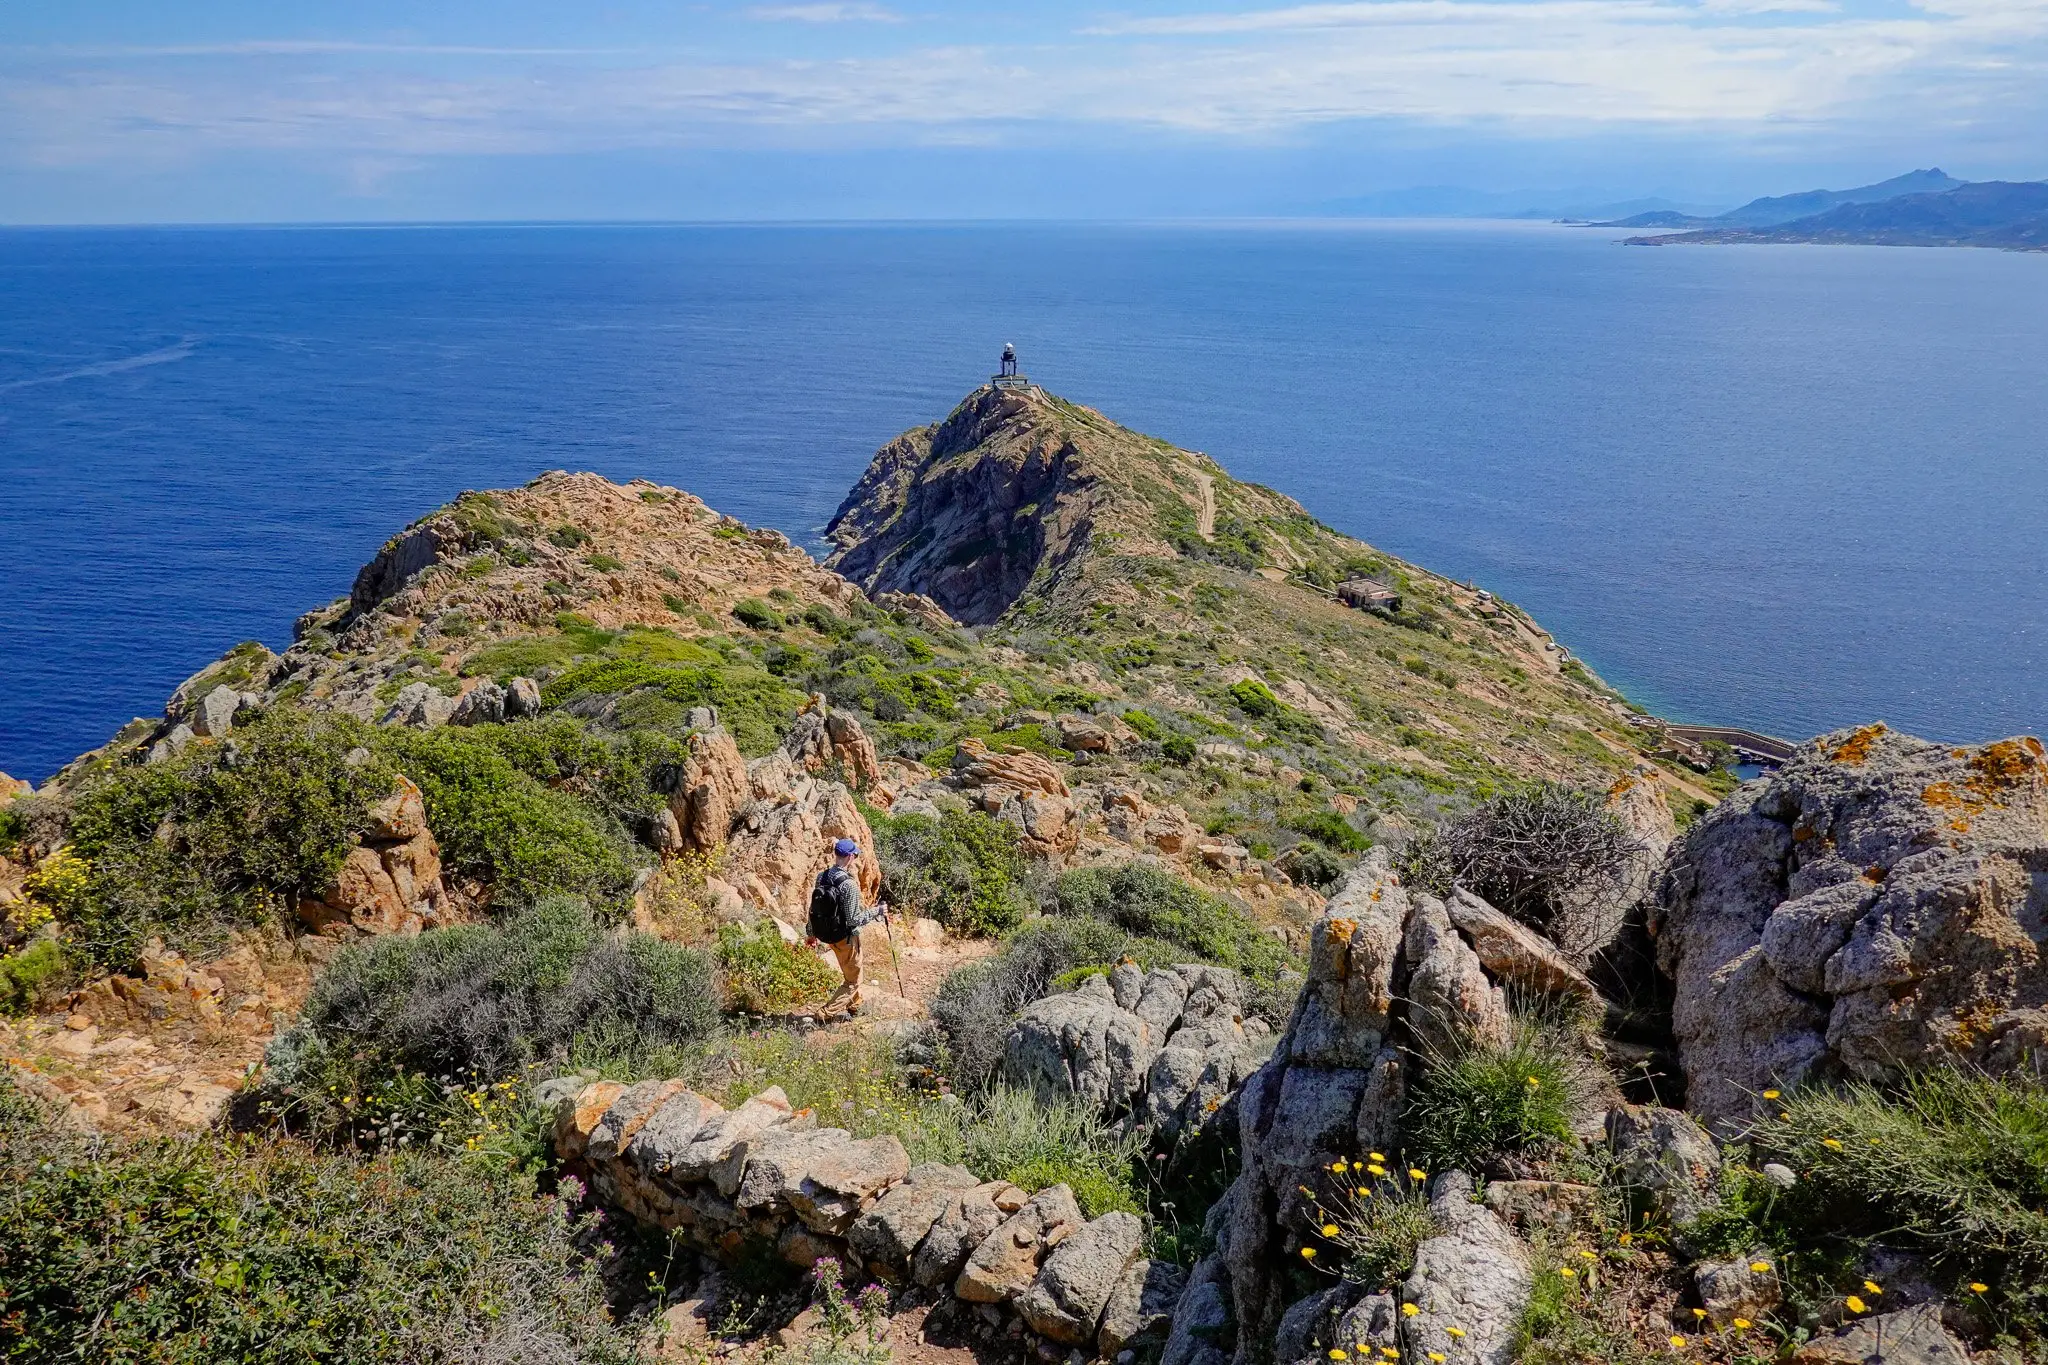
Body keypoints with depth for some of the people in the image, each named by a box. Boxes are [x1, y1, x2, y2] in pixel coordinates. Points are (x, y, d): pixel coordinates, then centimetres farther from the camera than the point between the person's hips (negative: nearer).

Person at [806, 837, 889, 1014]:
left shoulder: (821, 877, -5)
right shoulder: (849, 885, -27)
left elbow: (813, 909, 4)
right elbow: (853, 919, -24)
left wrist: (812, 934, 16)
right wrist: (876, 911, -11)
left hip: (827, 935, 8)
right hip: (846, 938, -8)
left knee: (850, 973, 29)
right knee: (853, 981, 11)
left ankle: (854, 1006, 44)